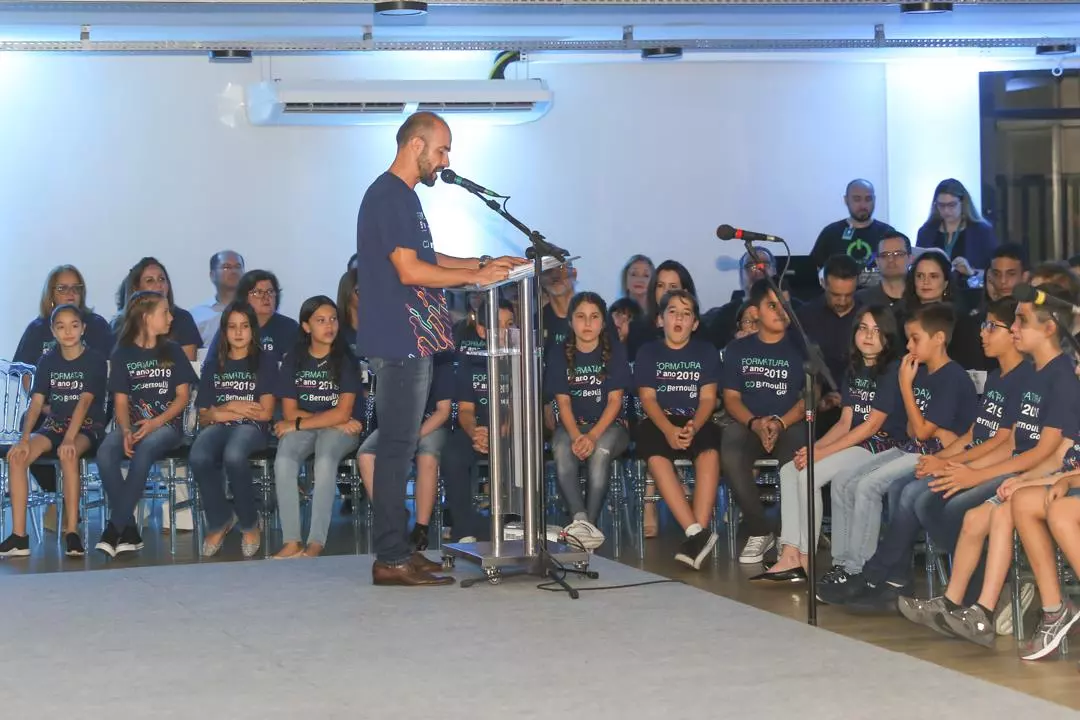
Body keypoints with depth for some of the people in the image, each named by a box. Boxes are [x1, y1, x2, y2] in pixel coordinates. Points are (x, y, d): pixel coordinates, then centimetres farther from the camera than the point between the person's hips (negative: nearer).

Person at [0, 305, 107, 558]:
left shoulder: (94, 359, -6)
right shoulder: (47, 360, 6)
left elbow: (85, 401, -17)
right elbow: (37, 402, -1)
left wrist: (69, 438, -30)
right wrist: (25, 439, -16)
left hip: (87, 427, -4)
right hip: (53, 426, 4)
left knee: (68, 455, -38)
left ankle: (72, 532, -31)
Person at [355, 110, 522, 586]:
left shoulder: (400, 196, 18)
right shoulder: (390, 196, -14)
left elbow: (425, 259, 25)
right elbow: (410, 270, -20)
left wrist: (483, 264, 16)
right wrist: (474, 277, -13)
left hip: (409, 341, 11)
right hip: (400, 343, -11)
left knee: (400, 448, 12)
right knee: (397, 449, -8)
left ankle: (396, 550, 17)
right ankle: (391, 560, -6)